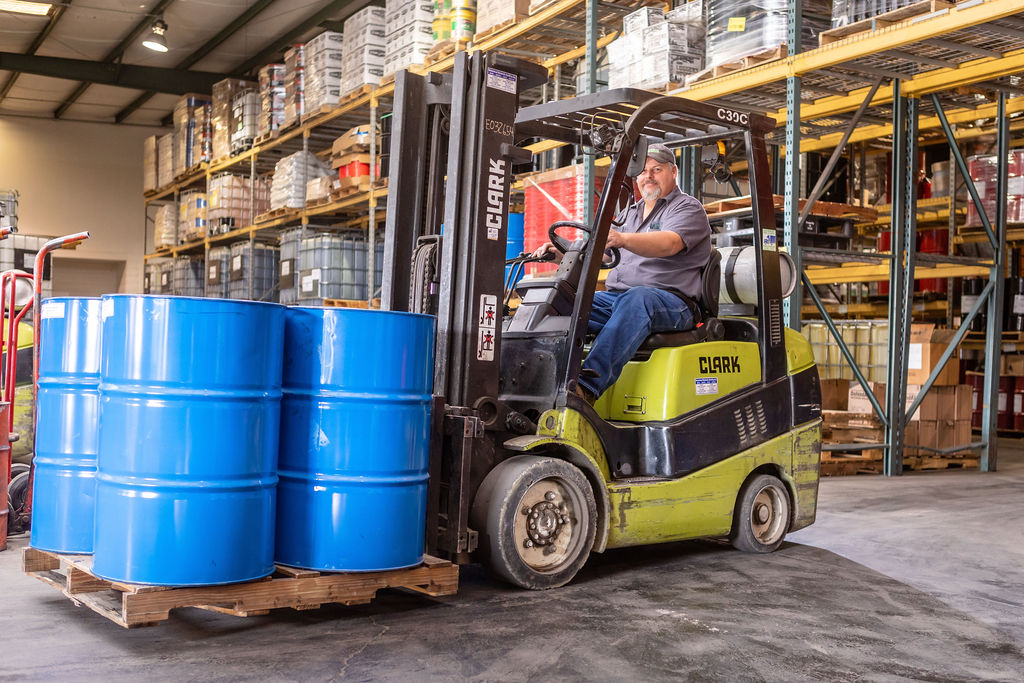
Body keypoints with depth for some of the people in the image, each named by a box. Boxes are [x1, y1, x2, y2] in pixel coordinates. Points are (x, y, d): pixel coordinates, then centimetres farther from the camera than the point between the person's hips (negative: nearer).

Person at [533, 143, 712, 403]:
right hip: (615, 298, 7)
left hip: (670, 301, -6)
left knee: (637, 298, -40)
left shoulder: (688, 208, 4)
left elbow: (669, 244, -19)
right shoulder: (629, 213, 28)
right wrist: (561, 252, 4)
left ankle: (589, 386, -55)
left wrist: (622, 239, -37)